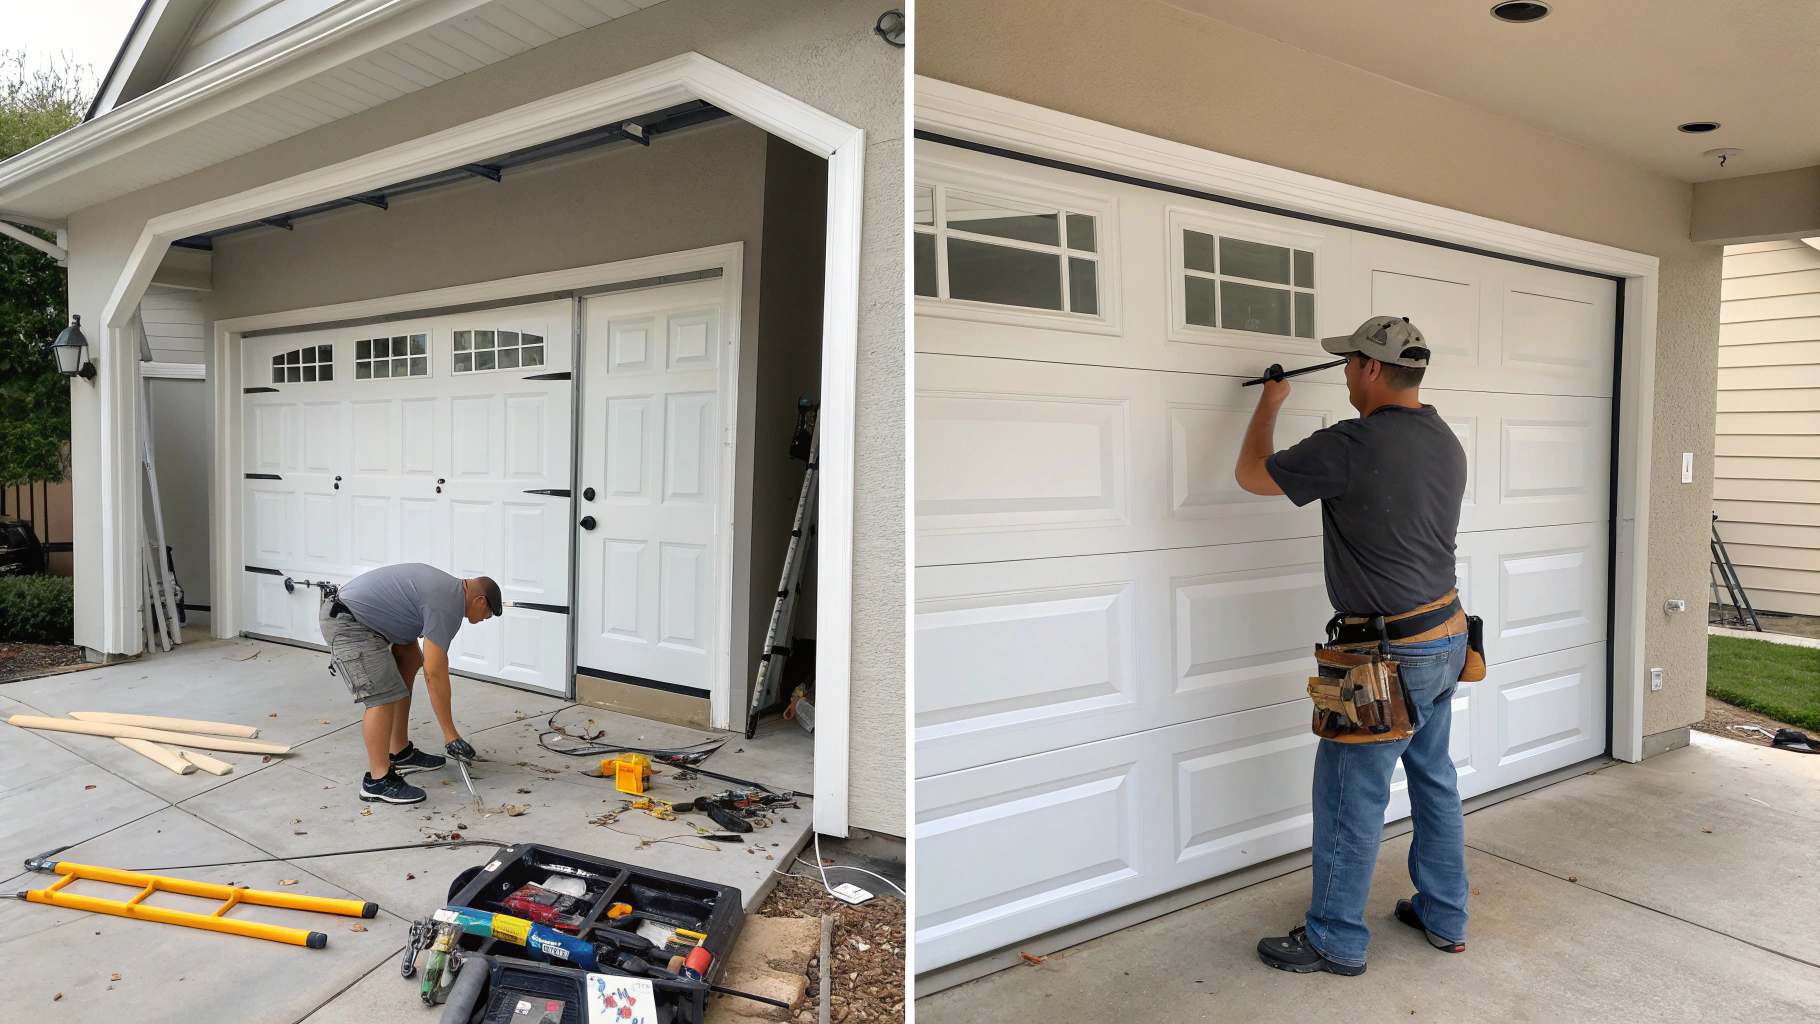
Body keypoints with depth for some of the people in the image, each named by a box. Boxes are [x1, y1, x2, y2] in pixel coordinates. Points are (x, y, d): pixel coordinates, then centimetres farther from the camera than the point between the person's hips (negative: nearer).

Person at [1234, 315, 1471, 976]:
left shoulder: (1352, 446, -23)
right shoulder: (1447, 443, 5)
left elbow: (1252, 474, -10)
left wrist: (1270, 403, 5)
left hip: (1392, 655, -9)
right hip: (1448, 637, 9)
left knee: (1350, 797, 4)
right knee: (1434, 779, 20)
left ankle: (1336, 941, 17)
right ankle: (1444, 918, 34)